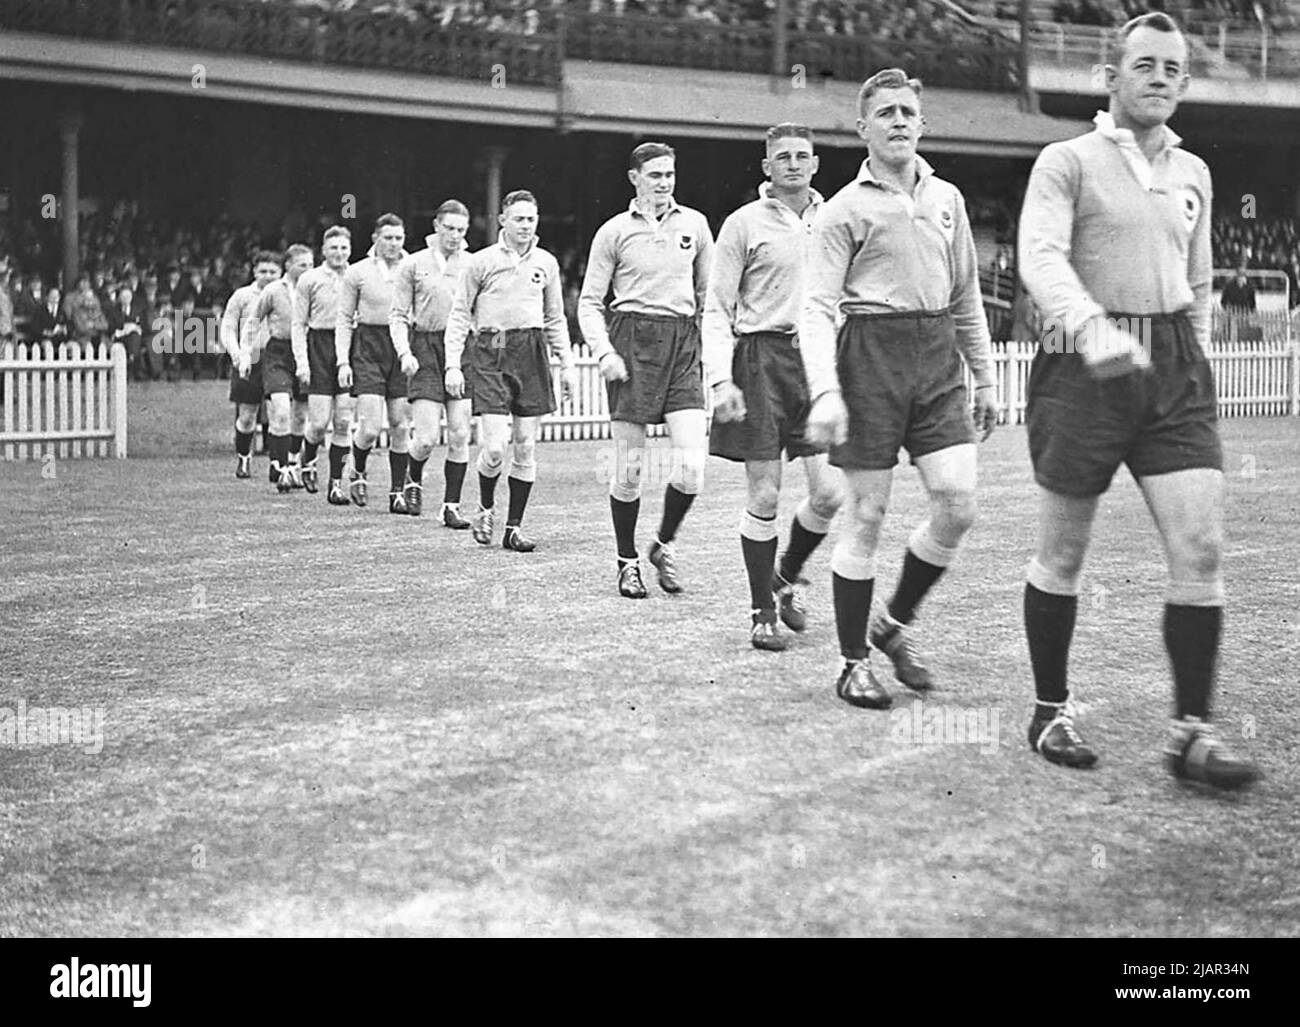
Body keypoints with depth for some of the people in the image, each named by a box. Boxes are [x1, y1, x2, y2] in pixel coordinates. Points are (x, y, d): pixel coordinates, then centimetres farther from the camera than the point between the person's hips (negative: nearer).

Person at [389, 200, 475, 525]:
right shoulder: (414, 264, 4)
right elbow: (398, 315, 5)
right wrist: (404, 352, -9)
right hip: (426, 349, -2)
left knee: (459, 435, -2)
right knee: (427, 437, -7)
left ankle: (451, 506, 7)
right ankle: (413, 478, 25)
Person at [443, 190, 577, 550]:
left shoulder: (546, 263, 11)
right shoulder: (481, 262, 1)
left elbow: (556, 319, 18)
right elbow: (459, 315, 3)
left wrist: (567, 365, 13)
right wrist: (453, 365, -5)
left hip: (532, 352, 4)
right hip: (490, 354, -3)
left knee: (525, 446, 3)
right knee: (494, 445, -11)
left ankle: (514, 527, 12)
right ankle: (485, 509, 16)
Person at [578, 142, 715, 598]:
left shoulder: (694, 224, 11)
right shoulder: (615, 231, 4)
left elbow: (709, 292, 18)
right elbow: (589, 301, 6)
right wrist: (603, 351, -8)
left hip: (684, 343, 2)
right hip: (633, 342, -2)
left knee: (691, 469, -9)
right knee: (628, 470, 0)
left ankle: (664, 544, 16)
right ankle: (627, 562, 18)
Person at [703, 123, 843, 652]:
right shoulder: (745, 223, 0)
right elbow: (716, 310, -1)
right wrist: (721, 380, -12)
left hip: (817, 358, 4)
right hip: (762, 356, -3)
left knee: (829, 492, -4)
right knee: (764, 496, -2)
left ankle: (787, 577, 22)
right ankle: (762, 612, 11)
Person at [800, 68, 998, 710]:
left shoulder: (946, 198, 15)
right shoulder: (845, 208, -1)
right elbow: (817, 307, -7)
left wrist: (983, 378, 20)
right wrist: (824, 393, -20)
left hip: (937, 354, 5)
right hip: (871, 350, -4)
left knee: (958, 505, -7)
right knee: (867, 514, -2)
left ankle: (895, 622, 17)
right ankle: (854, 662, 10)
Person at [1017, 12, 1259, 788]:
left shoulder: (1194, 173, 16)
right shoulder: (1068, 162, -2)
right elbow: (1040, 258, -17)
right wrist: (1091, 328, -34)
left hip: (1174, 367, 4)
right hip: (1086, 366, -4)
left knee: (1201, 550, -7)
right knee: (1063, 556, 5)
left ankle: (1192, 731, -1)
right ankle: (1051, 713, 20)